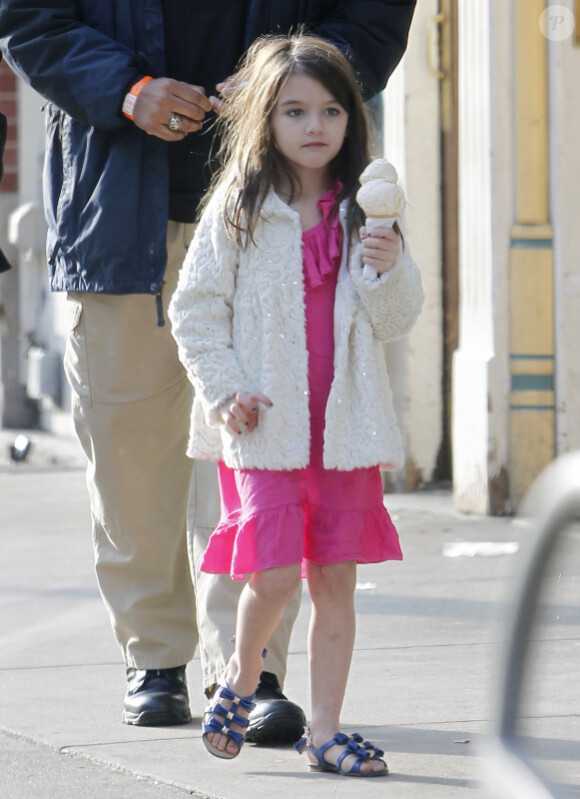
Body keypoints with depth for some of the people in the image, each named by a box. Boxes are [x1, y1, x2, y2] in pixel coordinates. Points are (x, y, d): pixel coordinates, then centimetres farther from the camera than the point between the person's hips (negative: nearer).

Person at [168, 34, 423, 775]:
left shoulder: (362, 213, 6)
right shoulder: (236, 211, -2)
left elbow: (396, 321, 6)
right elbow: (195, 309, 1)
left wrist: (390, 269, -14)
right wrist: (224, 390, -8)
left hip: (346, 425, 3)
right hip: (265, 427, -3)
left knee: (335, 579, 2)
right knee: (275, 571, -10)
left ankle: (325, 729, 10)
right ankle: (241, 675, 20)